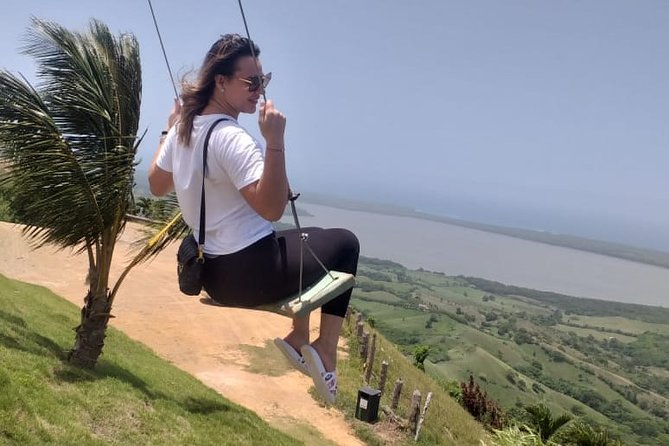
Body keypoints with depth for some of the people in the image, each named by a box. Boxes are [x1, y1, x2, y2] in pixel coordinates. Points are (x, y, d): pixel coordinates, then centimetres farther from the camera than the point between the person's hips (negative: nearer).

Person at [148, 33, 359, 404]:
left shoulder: (183, 128, 3)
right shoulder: (231, 138, -24)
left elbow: (157, 186, 17)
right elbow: (272, 207, -31)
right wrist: (274, 141, -35)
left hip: (212, 274, 9)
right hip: (250, 274, -9)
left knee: (309, 239, 31)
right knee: (345, 242, 10)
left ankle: (299, 339, 30)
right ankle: (325, 350, 12)